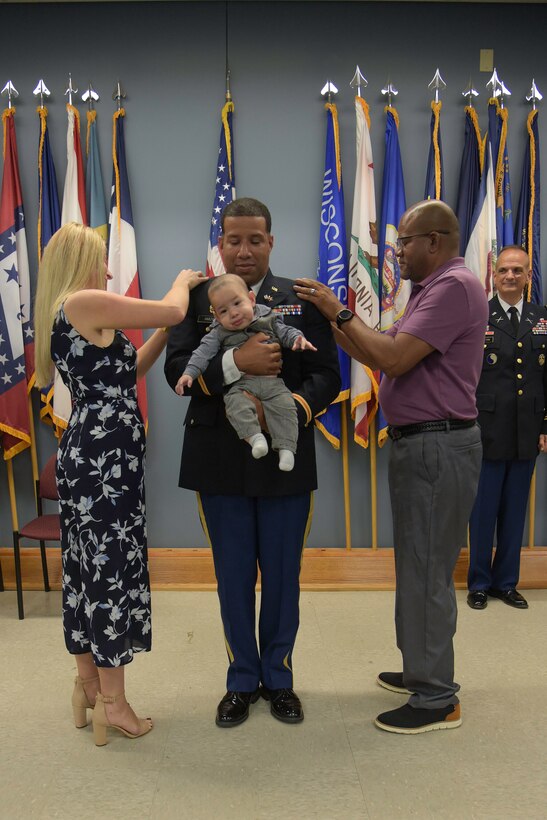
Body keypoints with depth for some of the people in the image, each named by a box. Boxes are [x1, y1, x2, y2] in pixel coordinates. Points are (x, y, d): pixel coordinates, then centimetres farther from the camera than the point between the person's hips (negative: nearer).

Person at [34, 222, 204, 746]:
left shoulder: (61, 315, 17)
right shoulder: (85, 303, -12)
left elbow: (127, 369, 19)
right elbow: (172, 310, -9)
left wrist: (170, 324, 17)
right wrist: (183, 281, 13)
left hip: (84, 453, 10)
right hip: (106, 454, -10)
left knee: (86, 566, 16)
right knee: (114, 567, -1)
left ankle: (87, 685, 31)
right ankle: (112, 703, 12)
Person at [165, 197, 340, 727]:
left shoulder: (302, 301, 1)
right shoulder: (196, 298, 3)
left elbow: (326, 376, -4)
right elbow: (176, 369, -8)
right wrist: (237, 363, -25)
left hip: (285, 458, 0)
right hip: (219, 461, 1)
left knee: (282, 574, 12)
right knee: (233, 576, 13)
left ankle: (278, 677, 35)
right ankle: (242, 680, 33)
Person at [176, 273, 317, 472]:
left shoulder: (268, 319, 9)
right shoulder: (219, 333, 6)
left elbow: (285, 332, 14)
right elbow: (204, 351, 0)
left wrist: (298, 338, -9)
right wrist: (189, 373, -12)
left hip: (273, 381, 1)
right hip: (240, 383, 0)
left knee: (285, 405, -20)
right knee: (236, 403, -30)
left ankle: (285, 447, -15)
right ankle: (254, 436, -28)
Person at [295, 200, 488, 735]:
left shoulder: (454, 285, -13)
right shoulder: (432, 289, 19)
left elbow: (393, 358, -22)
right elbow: (380, 358, 13)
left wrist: (339, 312, -11)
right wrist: (331, 319, 6)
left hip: (437, 446, -10)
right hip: (418, 445, 10)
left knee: (426, 571, -1)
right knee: (417, 566, 18)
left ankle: (436, 700, 14)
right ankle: (422, 671, 34)